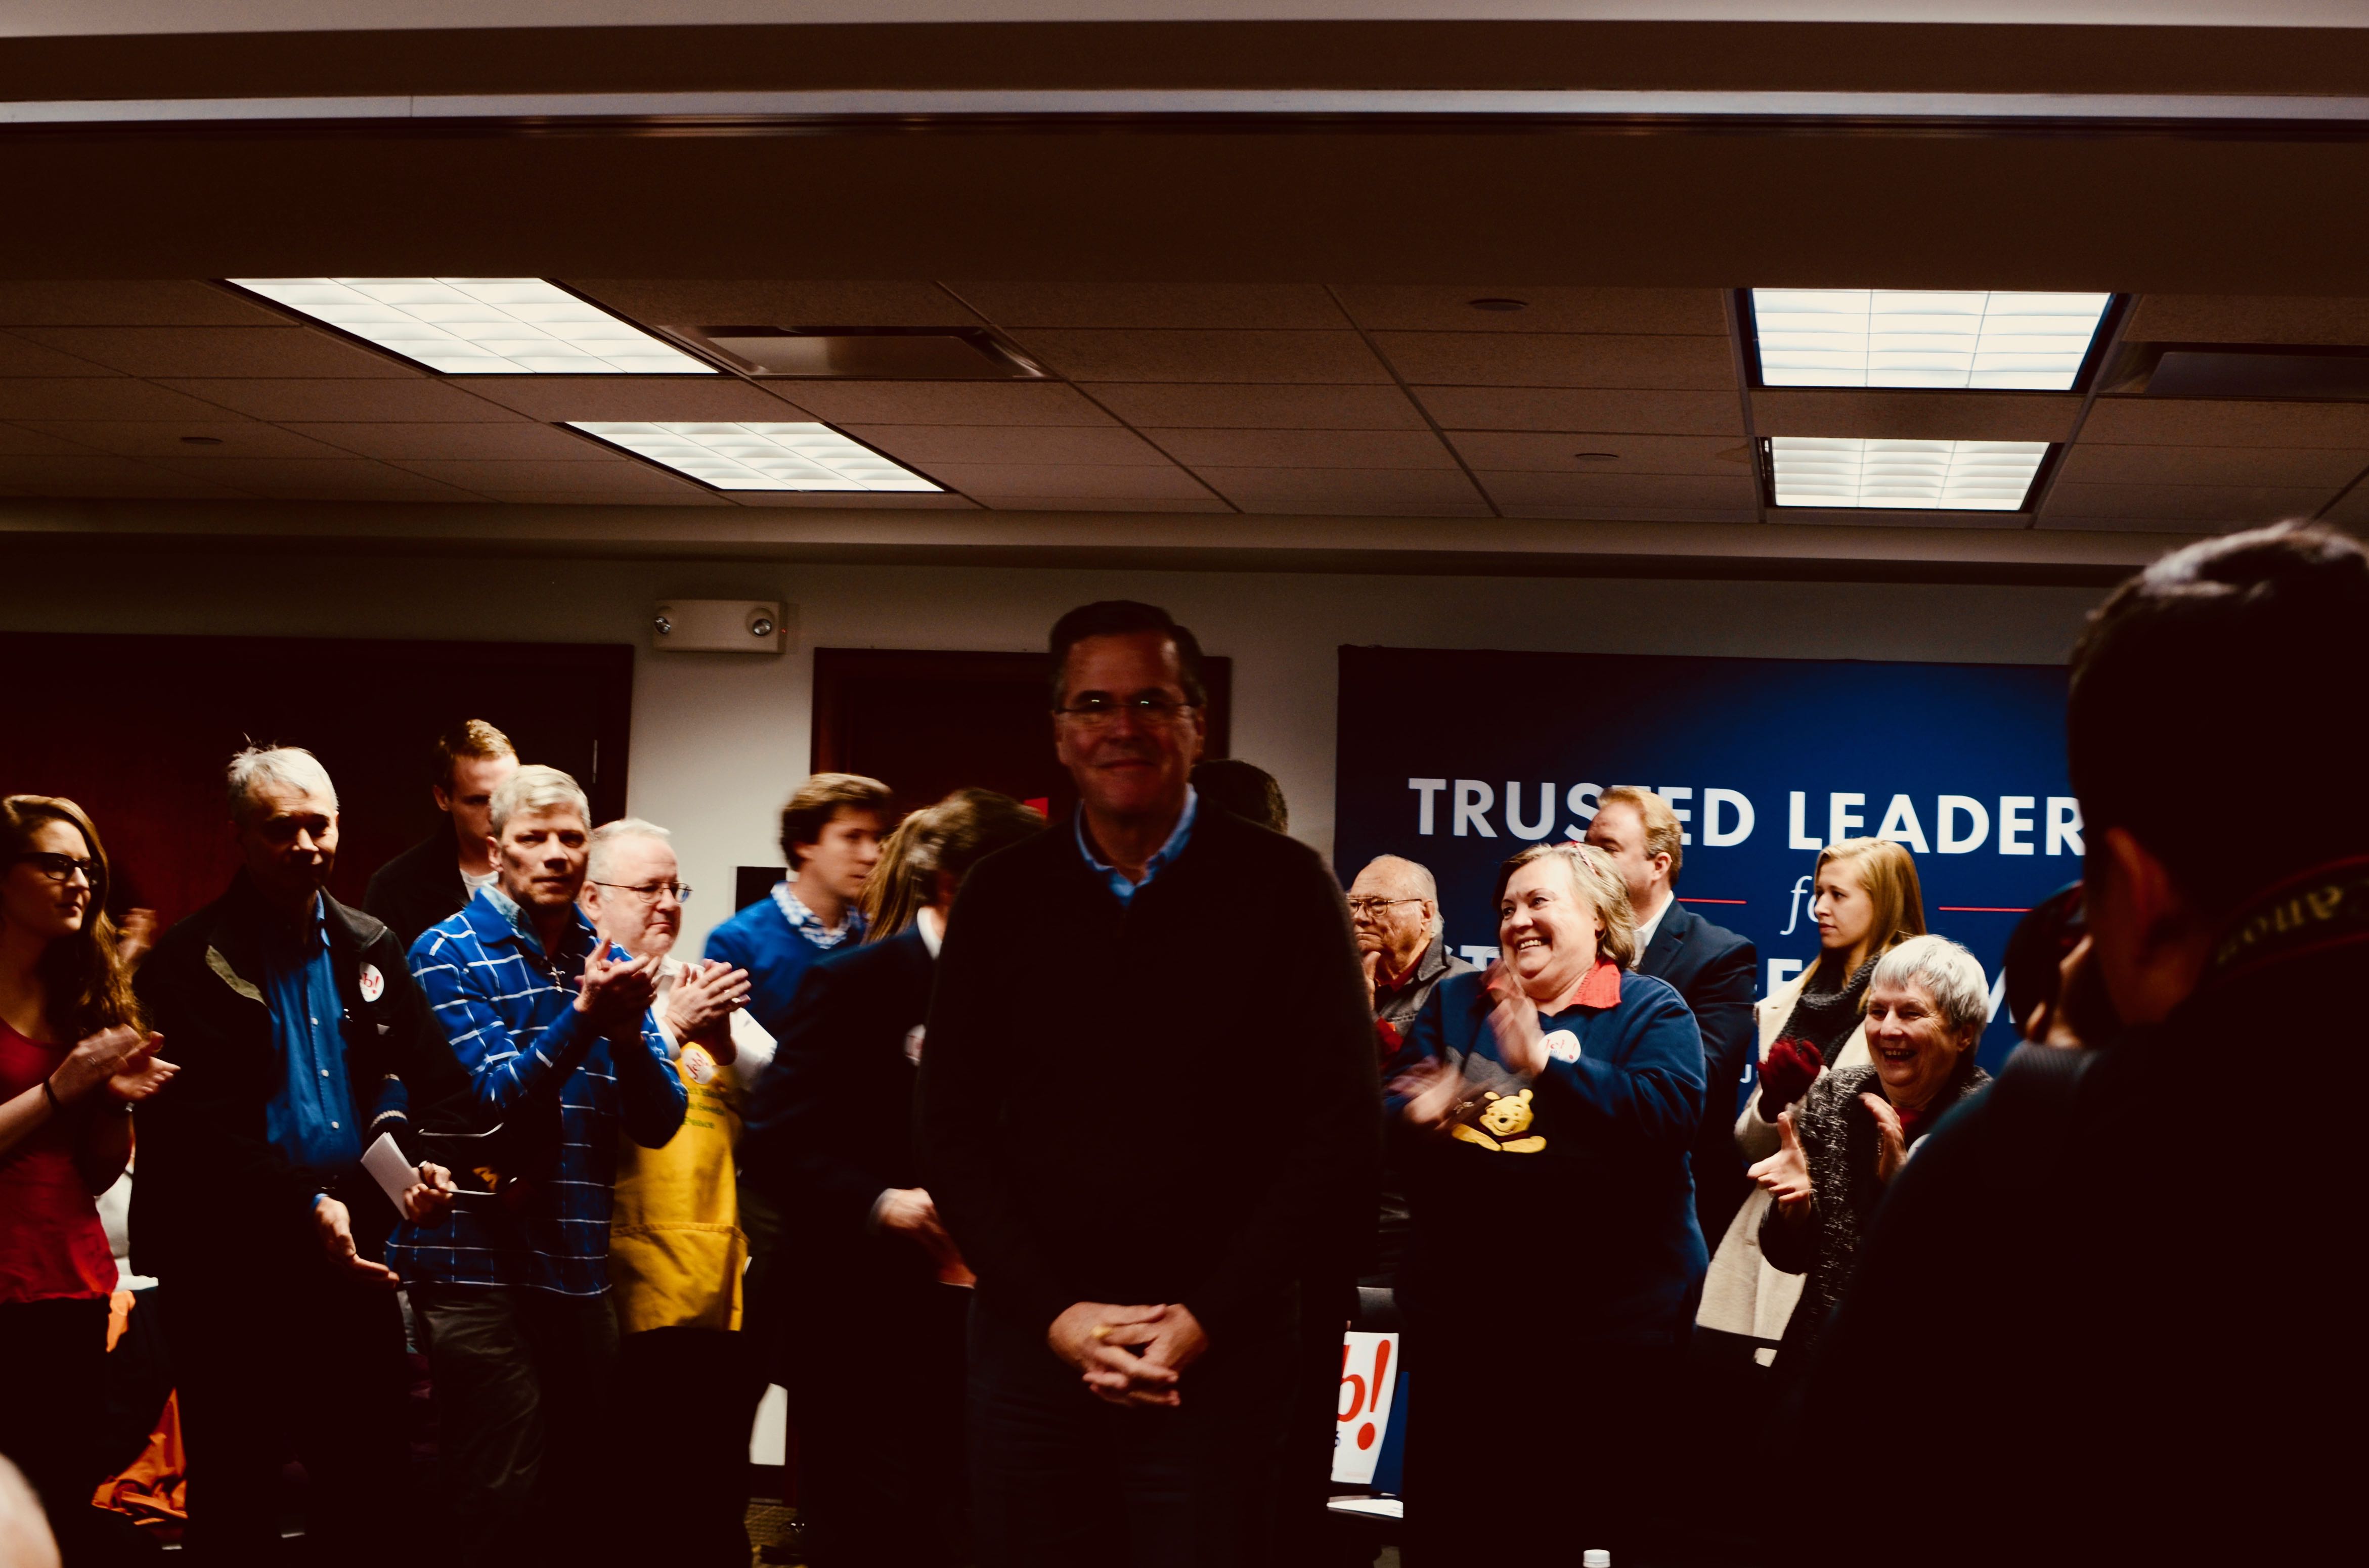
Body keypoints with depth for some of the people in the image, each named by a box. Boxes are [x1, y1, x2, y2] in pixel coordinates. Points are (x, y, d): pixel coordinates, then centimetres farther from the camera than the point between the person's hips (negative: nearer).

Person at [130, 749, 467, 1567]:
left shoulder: (372, 949, 12)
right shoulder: (190, 961, -6)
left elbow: (422, 1084, 14)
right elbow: (198, 1124, -14)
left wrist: (422, 1162, -7)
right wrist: (304, 1205, -22)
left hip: (353, 1262, 5)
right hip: (232, 1275, -5)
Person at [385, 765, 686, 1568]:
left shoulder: (607, 962, 9)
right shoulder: (449, 953, -4)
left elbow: (659, 1123, 2)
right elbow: (495, 1100, -14)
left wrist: (627, 1031, -17)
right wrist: (583, 1016, -25)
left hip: (578, 1262, 5)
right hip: (480, 1263, -5)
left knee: (586, 1499, 11)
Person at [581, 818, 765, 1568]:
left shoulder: (700, 988, 15)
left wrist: (725, 1042, -11)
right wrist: (669, 1027, -21)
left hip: (720, 1288, 5)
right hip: (627, 1291, -5)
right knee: (631, 1507, 1)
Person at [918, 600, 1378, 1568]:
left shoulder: (1282, 890, -2)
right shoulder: (1002, 898, 6)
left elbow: (1341, 1132, -5)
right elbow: (953, 1133, 5)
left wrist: (1206, 1320, -10)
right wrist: (1056, 1313, -7)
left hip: (1219, 1349, -2)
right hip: (1032, 1338, 2)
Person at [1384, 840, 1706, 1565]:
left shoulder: (1650, 1009, 1)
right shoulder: (1455, 1003, 13)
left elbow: (1668, 1114, -17)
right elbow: (1384, 1119, 7)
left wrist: (1546, 1064, -24)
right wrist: (1419, 1115, -17)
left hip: (1609, 1317, -3)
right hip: (1461, 1314, 4)